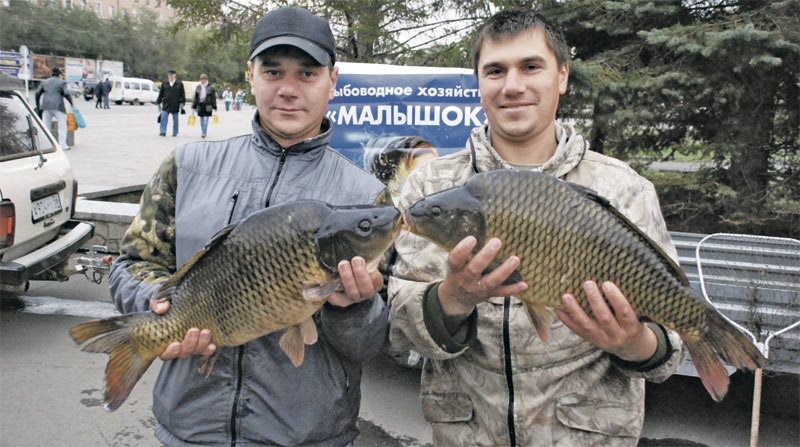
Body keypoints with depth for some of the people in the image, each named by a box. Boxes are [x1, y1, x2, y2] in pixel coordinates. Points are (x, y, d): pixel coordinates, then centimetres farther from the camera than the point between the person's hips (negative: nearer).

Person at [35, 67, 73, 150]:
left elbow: (37, 93, 12)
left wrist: (38, 105, 20)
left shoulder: (44, 82, 18)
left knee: (45, 126, 8)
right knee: (62, 125, 2)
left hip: (46, 106, 4)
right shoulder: (62, 83, 5)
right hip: (58, 106, -4)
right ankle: (62, 145, -4)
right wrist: (71, 104, 1)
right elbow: (66, 94, -7)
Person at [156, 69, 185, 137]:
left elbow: (182, 94, 2)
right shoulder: (164, 83, 7)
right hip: (166, 104, 1)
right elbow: (161, 93, 12)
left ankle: (175, 132, 19)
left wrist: (182, 103, -4)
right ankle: (163, 132, -14)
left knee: (175, 119, 8)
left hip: (175, 105, -1)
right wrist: (158, 102, 11)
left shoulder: (179, 84, 1)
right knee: (164, 118, -11)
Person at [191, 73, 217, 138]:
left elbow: (213, 97, 2)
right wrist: (194, 106, 9)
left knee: (205, 119, -11)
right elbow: (195, 97, 12)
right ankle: (203, 132, 21)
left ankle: (204, 133, -10)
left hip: (207, 106, -4)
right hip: (200, 105, 4)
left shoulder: (210, 87, 0)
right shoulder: (198, 87, 9)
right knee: (201, 120, 9)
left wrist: (214, 107, -1)